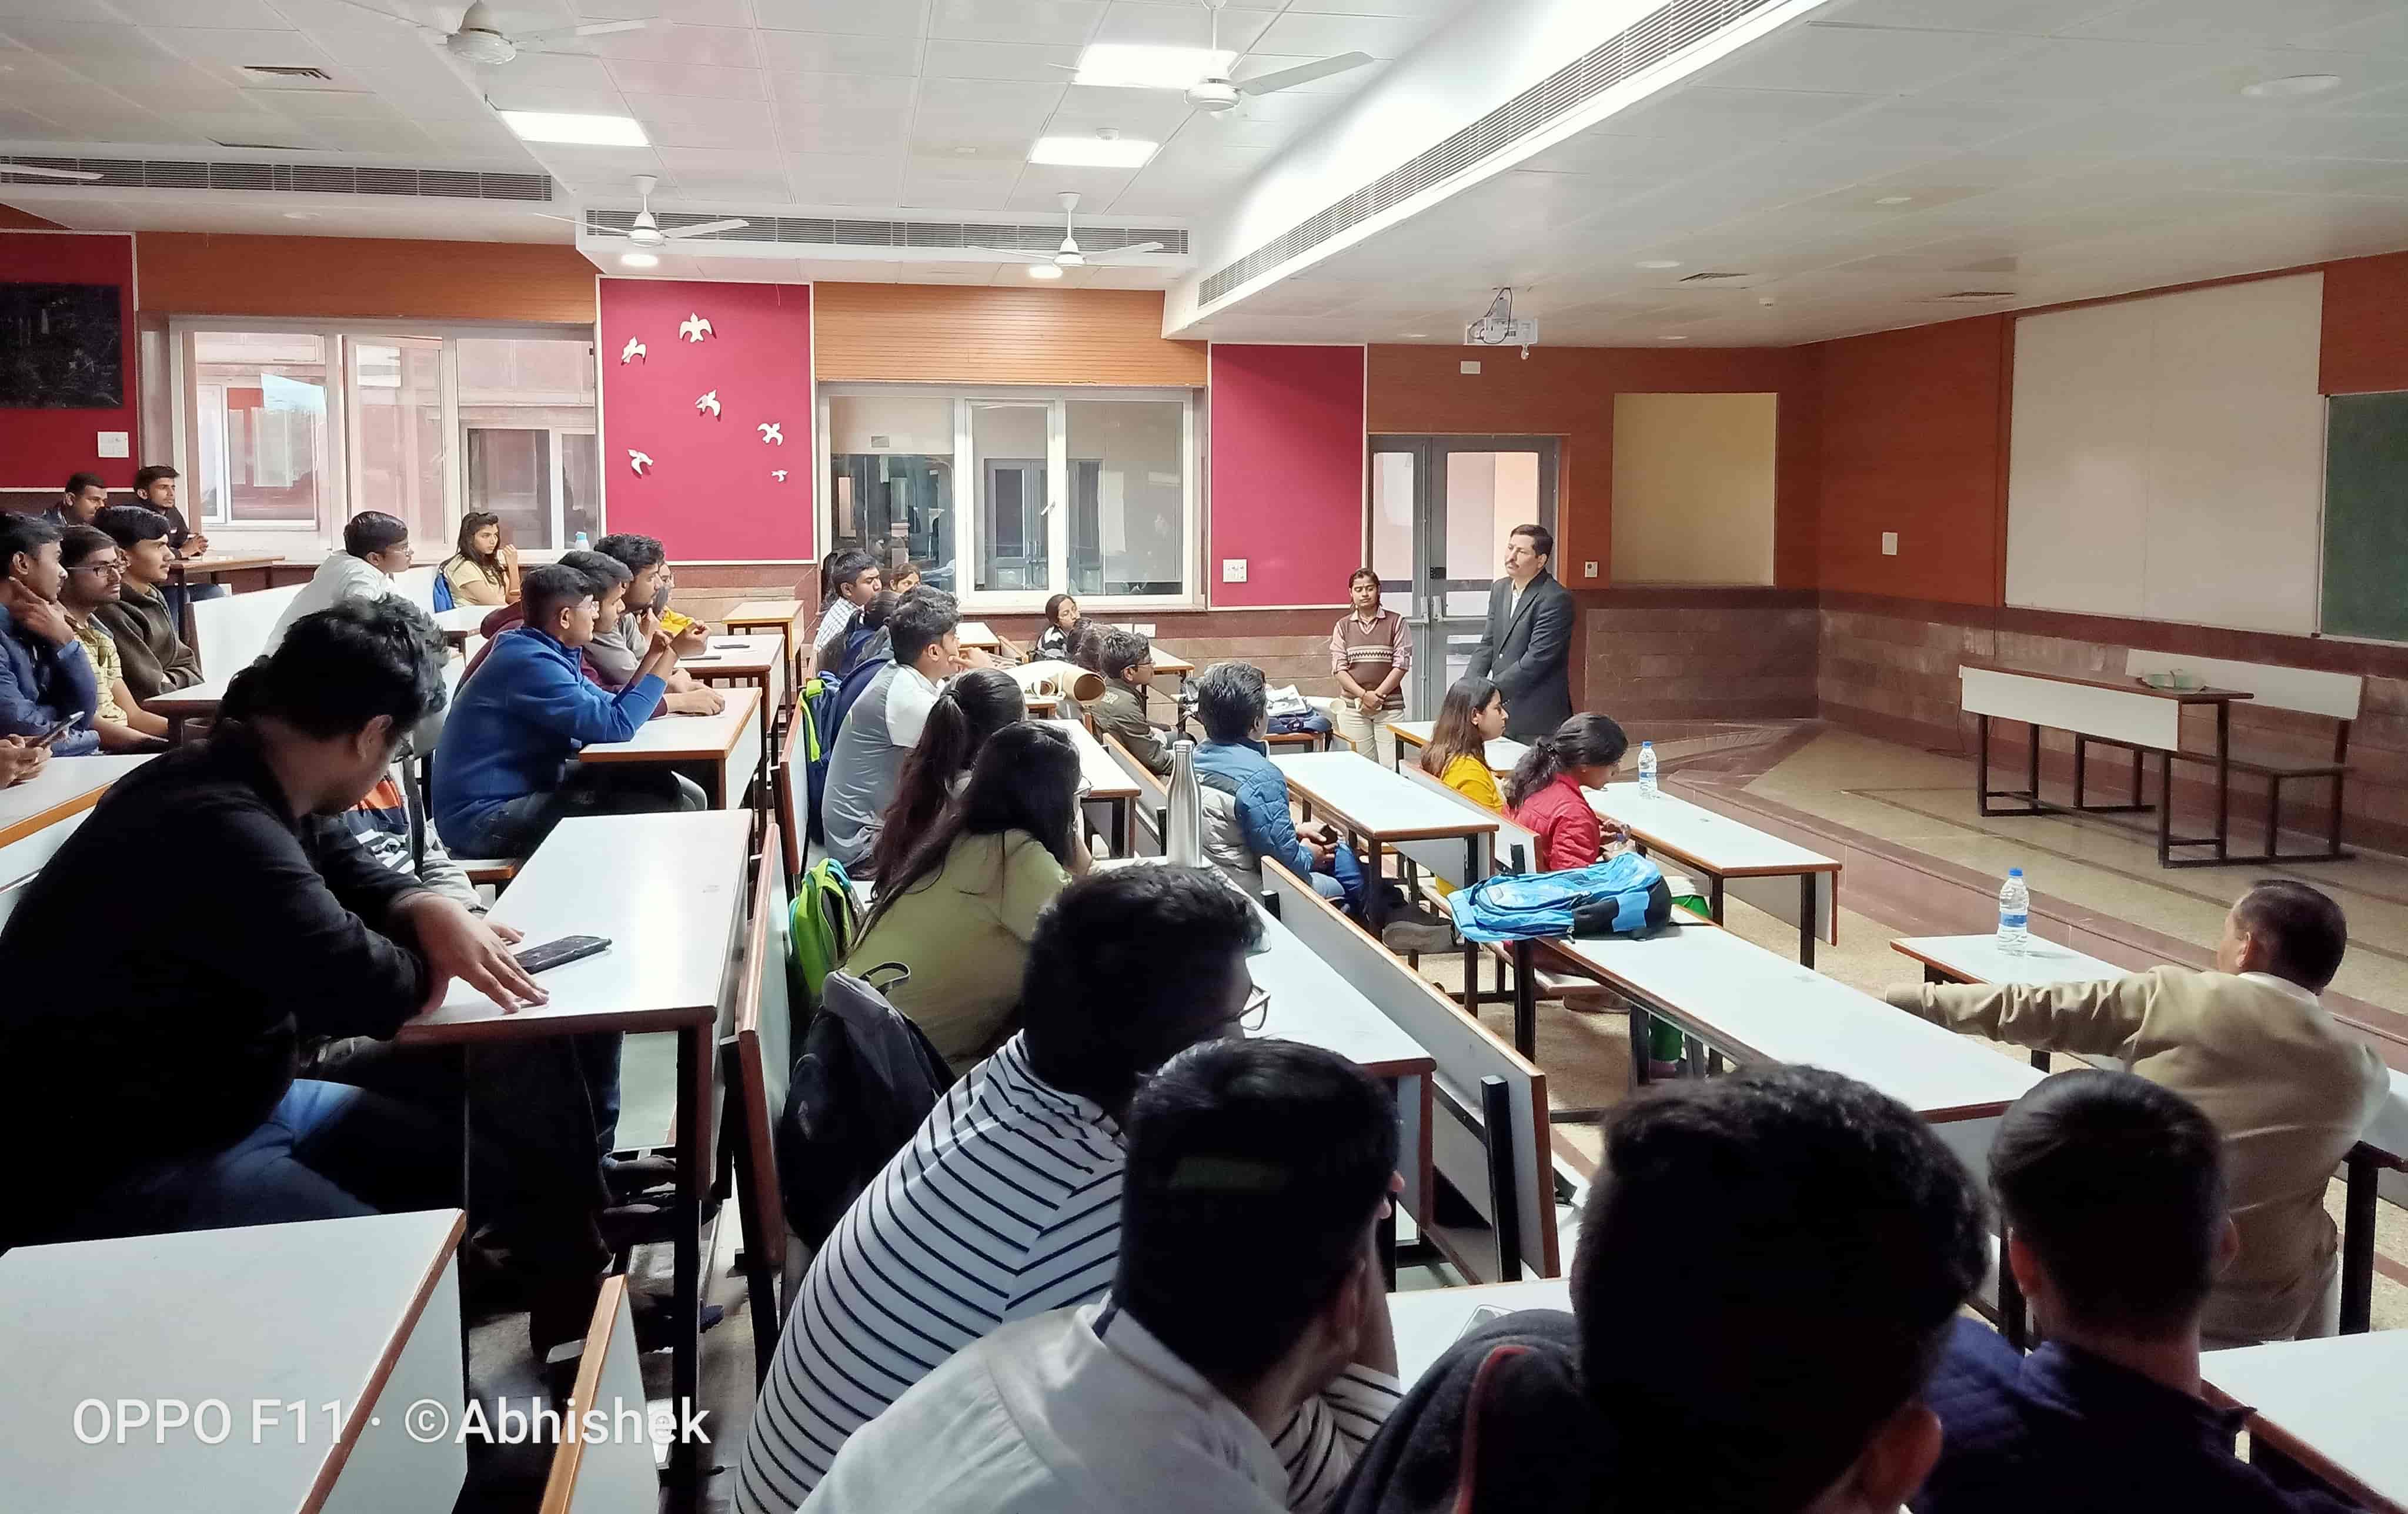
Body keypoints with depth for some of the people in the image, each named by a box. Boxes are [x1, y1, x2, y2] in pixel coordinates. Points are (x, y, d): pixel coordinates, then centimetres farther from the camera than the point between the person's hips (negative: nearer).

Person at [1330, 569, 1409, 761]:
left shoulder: (1395, 622, 3)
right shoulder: (1343, 626, 8)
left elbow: (1401, 664, -1)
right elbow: (1338, 669, 2)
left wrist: (1377, 696, -9)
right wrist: (1364, 695, -11)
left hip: (1390, 706, -1)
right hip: (1352, 707, 1)